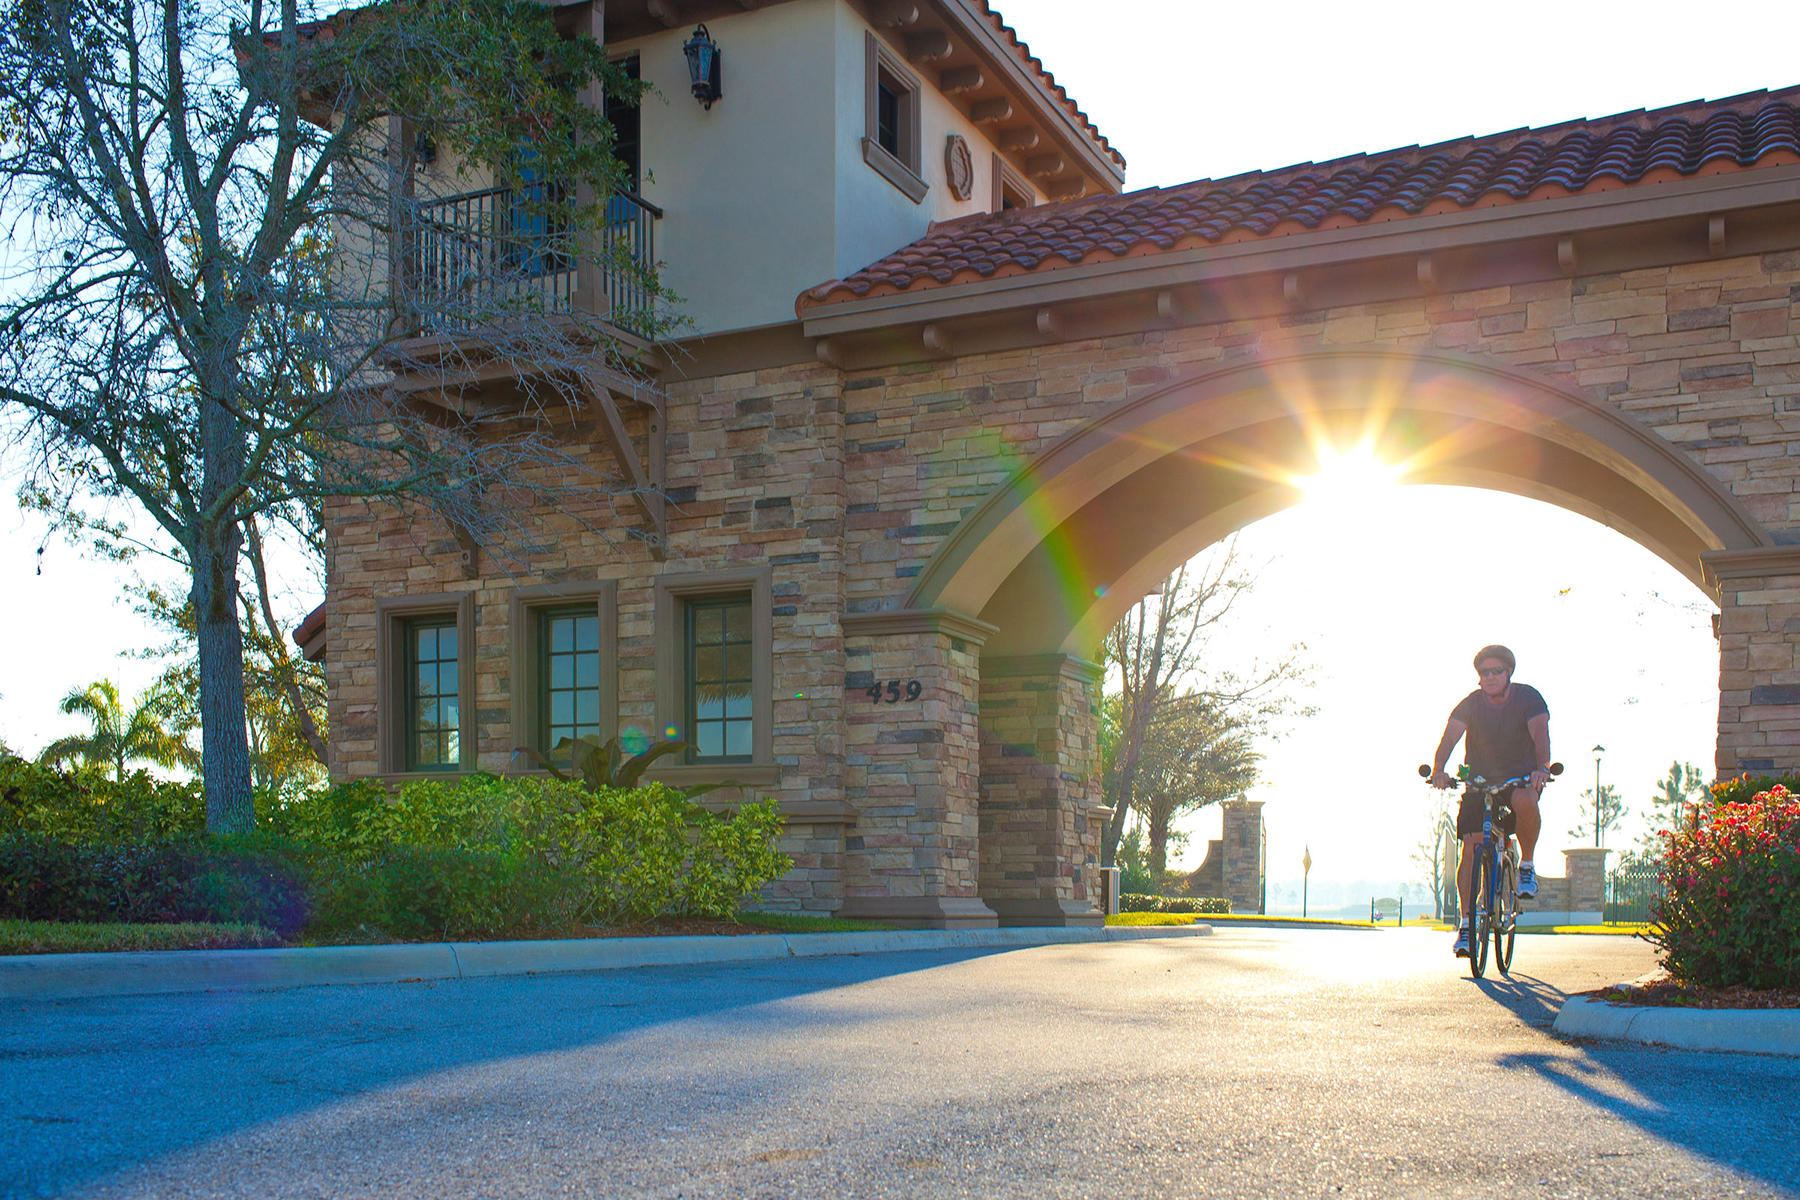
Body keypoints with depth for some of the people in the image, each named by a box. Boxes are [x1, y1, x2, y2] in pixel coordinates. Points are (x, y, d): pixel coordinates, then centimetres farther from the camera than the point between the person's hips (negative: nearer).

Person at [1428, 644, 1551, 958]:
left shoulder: (1529, 698, -10)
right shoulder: (1471, 704, -7)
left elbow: (1540, 735, -24)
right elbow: (1450, 736, -20)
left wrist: (1542, 768, -44)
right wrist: (1438, 769, -40)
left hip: (1522, 776, -1)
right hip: (1480, 779, 1)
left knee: (1524, 801, -37)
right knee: (1471, 847, -11)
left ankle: (1527, 864, -12)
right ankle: (1466, 922, -4)